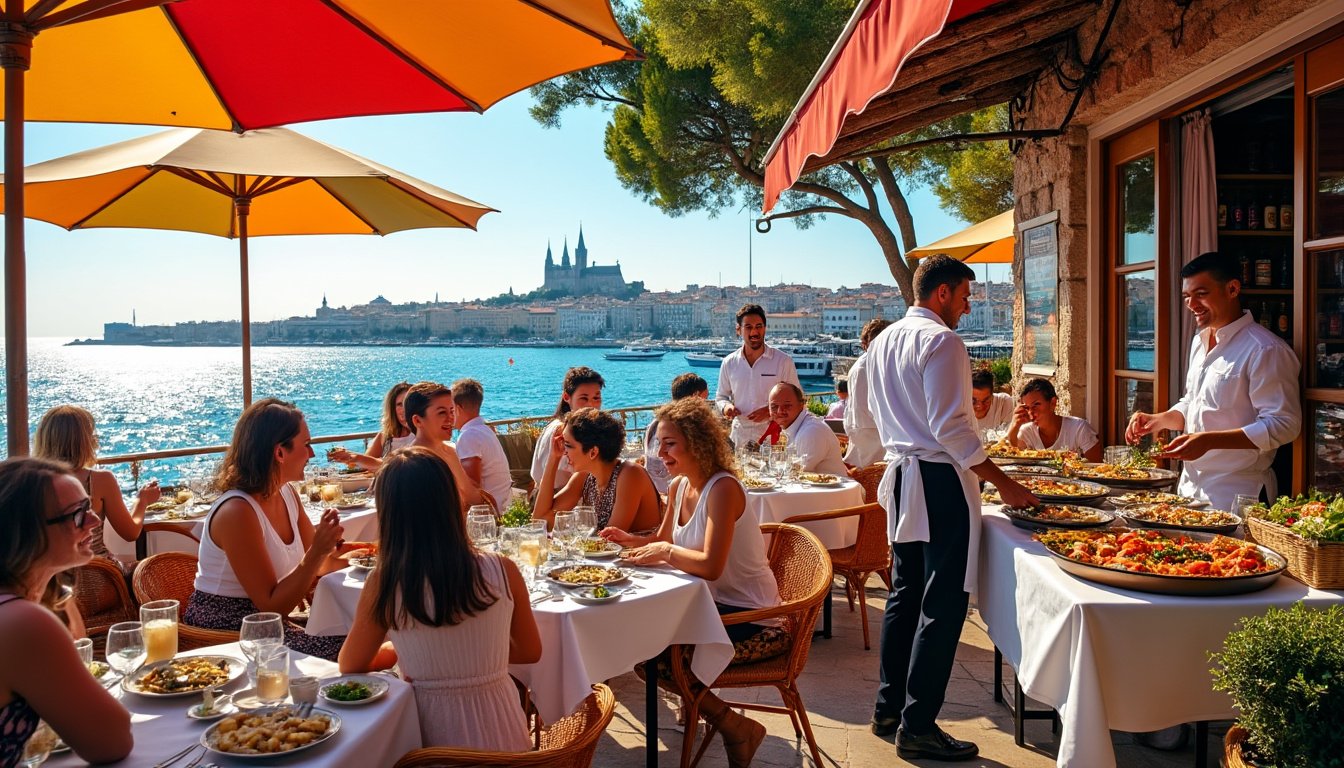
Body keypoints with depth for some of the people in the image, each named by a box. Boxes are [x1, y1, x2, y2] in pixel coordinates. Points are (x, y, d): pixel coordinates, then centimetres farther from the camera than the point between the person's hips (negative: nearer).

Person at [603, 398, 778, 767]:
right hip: (714, 601, 9)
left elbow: (710, 566, -31)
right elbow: (665, 542, 16)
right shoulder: (678, 486, 2)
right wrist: (632, 540, -2)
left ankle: (736, 729, 4)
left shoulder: (722, 488, -24)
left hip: (746, 611, -9)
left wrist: (665, 551, -19)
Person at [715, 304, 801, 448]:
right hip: (739, 436, 2)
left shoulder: (783, 361, -2)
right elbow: (721, 396, 18)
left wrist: (771, 411, -13)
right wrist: (725, 406, -6)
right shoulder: (729, 363, 7)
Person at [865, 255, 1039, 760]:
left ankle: (888, 707, 25)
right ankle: (917, 728, 1)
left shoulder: (883, 341, 13)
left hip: (901, 475, 9)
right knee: (942, 605, -3)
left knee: (905, 594, 17)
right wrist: (1003, 483, -16)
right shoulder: (941, 341, -14)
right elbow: (950, 427, -20)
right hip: (940, 480, -9)